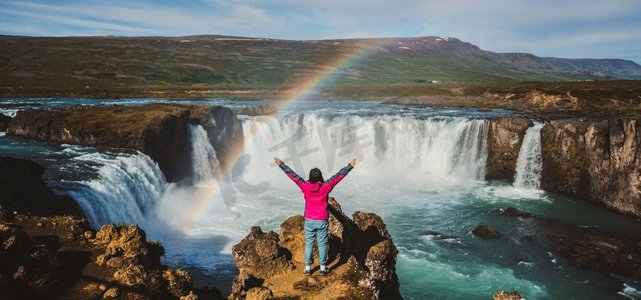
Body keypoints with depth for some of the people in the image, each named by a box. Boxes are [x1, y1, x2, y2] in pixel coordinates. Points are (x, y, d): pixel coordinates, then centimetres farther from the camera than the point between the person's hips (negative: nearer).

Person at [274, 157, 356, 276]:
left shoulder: (305, 186, -13)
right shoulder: (325, 187, -15)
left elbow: (292, 175, -6)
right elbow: (339, 176, -8)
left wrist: (281, 164, 3)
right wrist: (350, 166, 1)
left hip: (309, 221, 1)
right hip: (322, 221, -1)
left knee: (309, 244, 11)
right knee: (322, 244, 10)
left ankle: (307, 268, 17)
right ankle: (323, 268, 18)